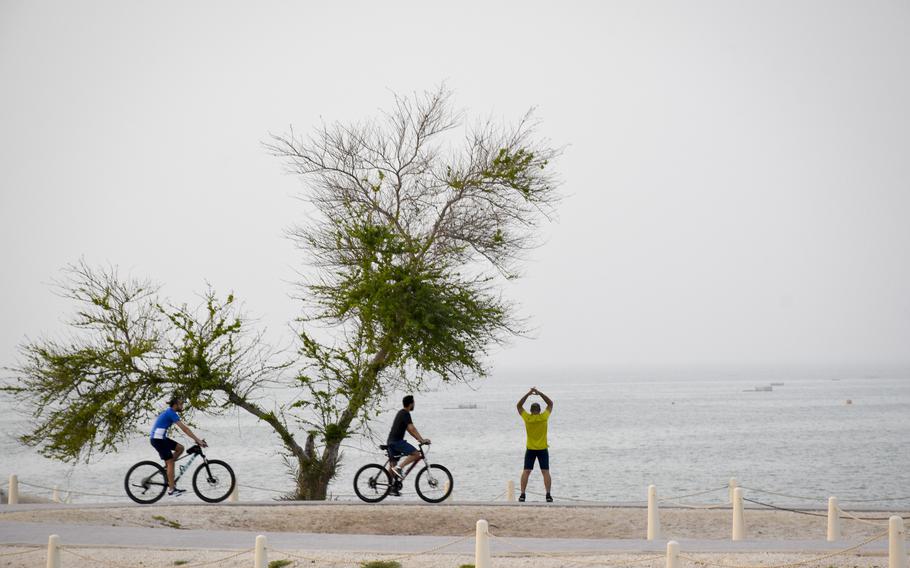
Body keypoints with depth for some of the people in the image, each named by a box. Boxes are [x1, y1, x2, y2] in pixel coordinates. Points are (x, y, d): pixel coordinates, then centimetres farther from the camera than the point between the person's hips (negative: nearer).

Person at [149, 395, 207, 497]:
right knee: (170, 462, -7)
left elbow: (184, 428, 15)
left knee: (180, 448, 9)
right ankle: (171, 489, -6)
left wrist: (195, 439, 10)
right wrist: (198, 440, -21)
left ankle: (166, 469, 10)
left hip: (161, 438, 9)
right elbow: (184, 429, -20)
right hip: (158, 439, -9)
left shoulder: (170, 412, 15)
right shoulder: (171, 413, -15)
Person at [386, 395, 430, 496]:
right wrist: (422, 439, -21)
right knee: (416, 454, -15)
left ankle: (393, 488, 14)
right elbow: (412, 428, -19)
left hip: (391, 441, 10)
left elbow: (408, 429, 24)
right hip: (397, 441, -10)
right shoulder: (405, 414, -10)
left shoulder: (401, 413, 21)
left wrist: (419, 439, 19)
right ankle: (399, 467, -17)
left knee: (393, 465, 11)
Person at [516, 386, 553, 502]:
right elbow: (550, 404, 5)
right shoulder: (544, 417, -8)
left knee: (526, 472, 3)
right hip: (543, 449, 0)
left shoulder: (527, 418, -7)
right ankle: (548, 495, -8)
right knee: (545, 472, 0)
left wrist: (528, 394, 1)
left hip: (530, 449, 0)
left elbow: (519, 406, 6)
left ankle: (522, 495, -3)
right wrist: (540, 393, 0)